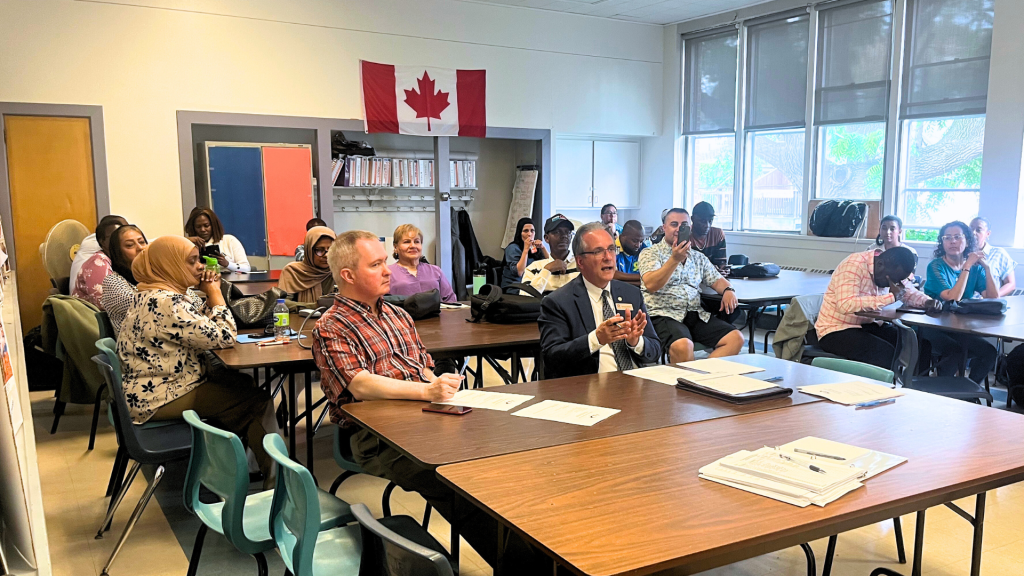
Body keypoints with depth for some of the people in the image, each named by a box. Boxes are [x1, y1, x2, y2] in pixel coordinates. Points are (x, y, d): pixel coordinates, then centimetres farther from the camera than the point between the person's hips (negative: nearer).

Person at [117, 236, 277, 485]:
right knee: (257, 401, -7)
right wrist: (215, 292, -12)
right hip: (160, 399, -11)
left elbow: (200, 328, 16)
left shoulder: (154, 296, 7)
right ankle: (275, 480, 7)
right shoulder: (166, 303, -25)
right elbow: (224, 337, -24)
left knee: (243, 382, 16)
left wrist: (211, 295, 1)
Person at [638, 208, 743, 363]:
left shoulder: (698, 257, 23)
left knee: (736, 338, -17)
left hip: (697, 315, 6)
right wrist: (675, 259, -19)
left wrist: (728, 290, -3)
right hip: (664, 315, -6)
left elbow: (717, 280, 22)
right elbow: (651, 285, -11)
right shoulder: (650, 253, 5)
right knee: (683, 345, -37)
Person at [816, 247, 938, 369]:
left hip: (868, 325, 8)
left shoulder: (891, 271, 4)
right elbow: (845, 305, -34)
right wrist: (892, 297, -27)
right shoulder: (854, 266, -21)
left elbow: (910, 293, 18)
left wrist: (928, 302, -6)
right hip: (836, 331, -8)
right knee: (886, 354, -28)